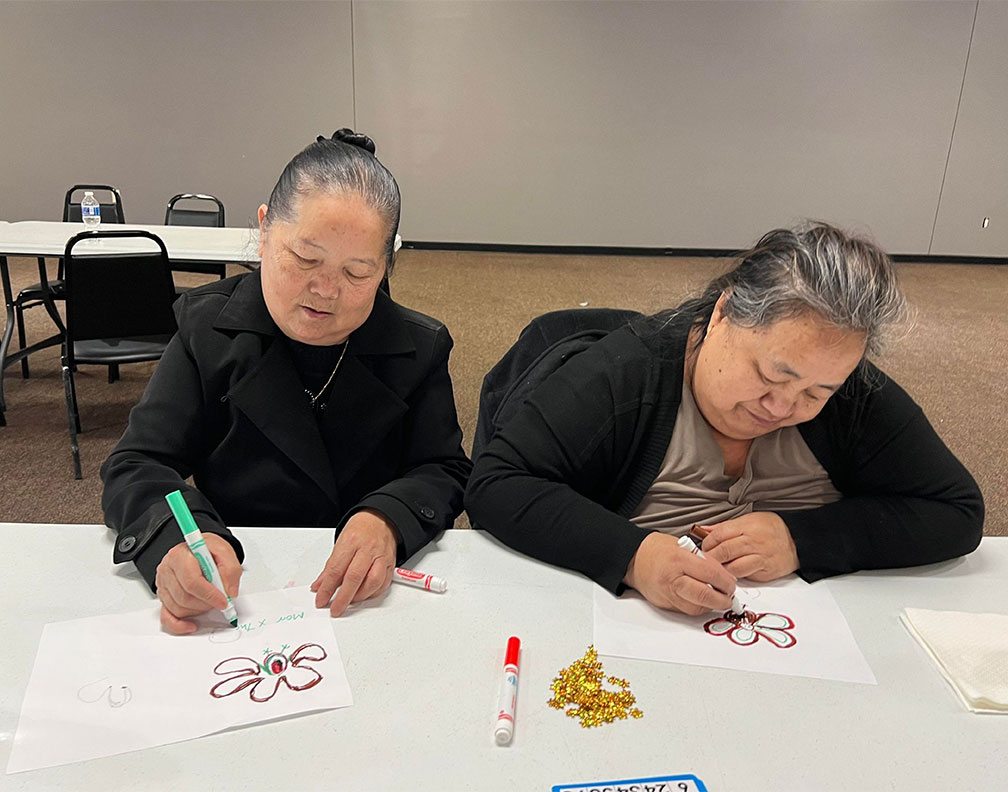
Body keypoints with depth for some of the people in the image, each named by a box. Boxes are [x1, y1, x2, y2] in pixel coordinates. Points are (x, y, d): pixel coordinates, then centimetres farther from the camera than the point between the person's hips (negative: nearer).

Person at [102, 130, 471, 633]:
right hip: (235, 589, 0)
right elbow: (137, 466, -5)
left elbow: (444, 473, 0)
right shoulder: (208, 329, -2)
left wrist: (388, 521, -23)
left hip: (369, 600, 1)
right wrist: (177, 537, -27)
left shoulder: (420, 348, -1)